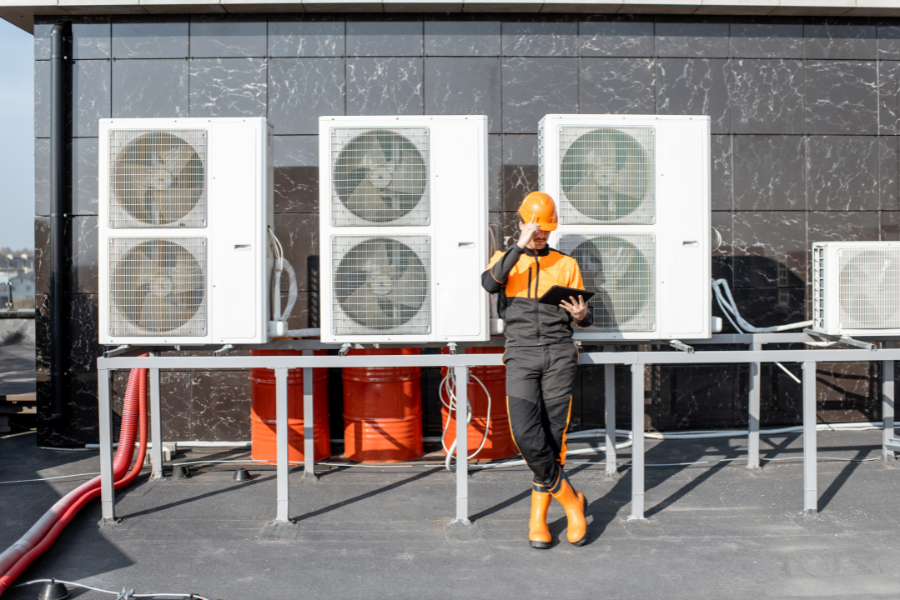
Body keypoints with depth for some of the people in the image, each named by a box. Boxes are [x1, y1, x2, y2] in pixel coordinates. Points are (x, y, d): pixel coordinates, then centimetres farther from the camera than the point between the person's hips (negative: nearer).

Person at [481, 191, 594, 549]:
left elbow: (584, 320, 15)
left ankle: (538, 517, 13)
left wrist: (582, 314, -9)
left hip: (558, 355, 1)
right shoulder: (504, 260, 12)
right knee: (526, 435, -16)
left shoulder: (566, 265, 14)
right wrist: (520, 246, -20)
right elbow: (490, 283, -13)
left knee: (552, 438, -1)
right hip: (521, 355, 0)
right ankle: (571, 501, 4)